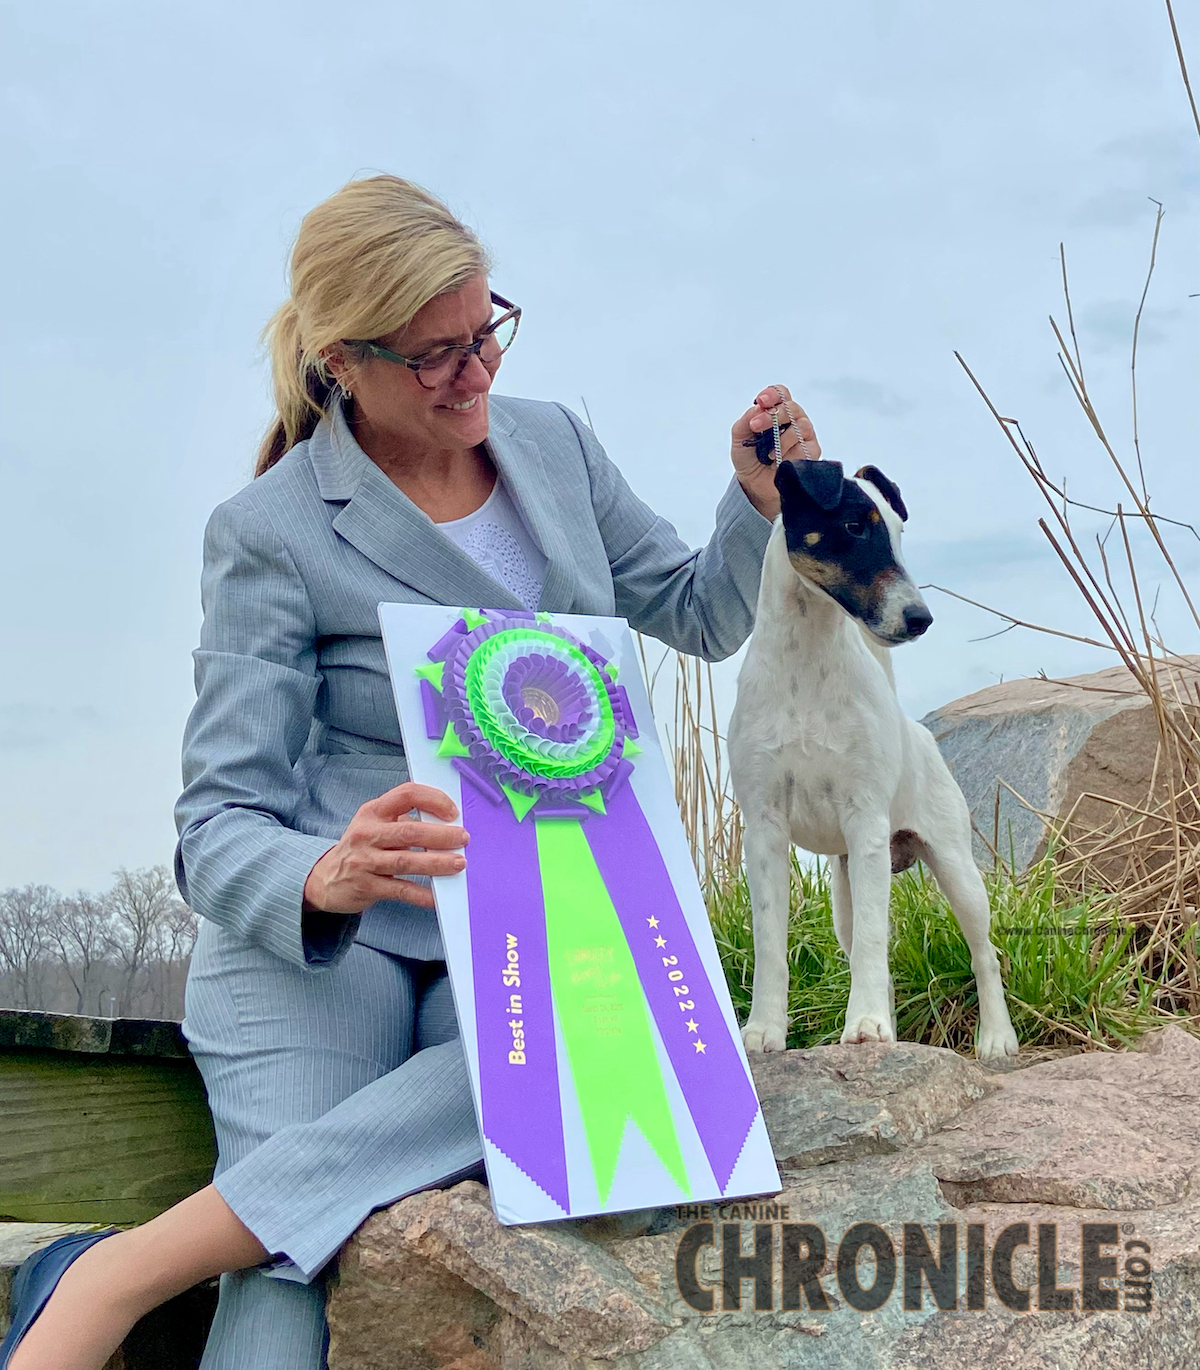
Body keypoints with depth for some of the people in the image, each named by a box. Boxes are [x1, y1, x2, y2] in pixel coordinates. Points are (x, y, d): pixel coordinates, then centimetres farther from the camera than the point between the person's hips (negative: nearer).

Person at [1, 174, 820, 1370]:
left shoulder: (554, 443, 9)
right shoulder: (271, 532, -7)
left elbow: (700, 620, 19)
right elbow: (218, 823, -11)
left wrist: (758, 501, -2)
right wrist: (324, 878, -35)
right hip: (317, 951, -4)